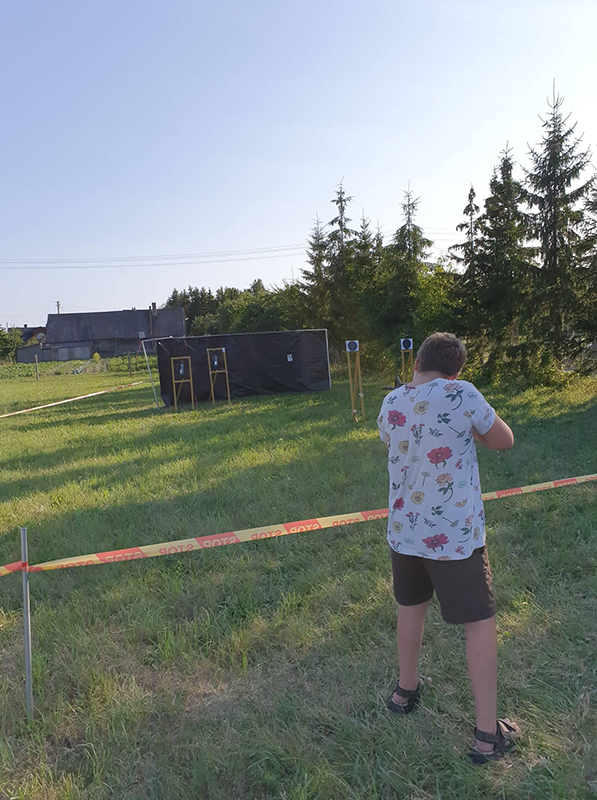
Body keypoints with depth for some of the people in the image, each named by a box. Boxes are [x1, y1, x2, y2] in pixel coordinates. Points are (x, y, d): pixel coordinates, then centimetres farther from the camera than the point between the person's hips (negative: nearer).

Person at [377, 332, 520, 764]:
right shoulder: (462, 395, -18)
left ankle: (406, 691, 44)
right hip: (455, 535, -5)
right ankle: (488, 735, 19)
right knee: (480, 623, 10)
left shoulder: (391, 403, -2)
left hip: (404, 530, 5)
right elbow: (504, 440, -6)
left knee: (411, 606, 25)